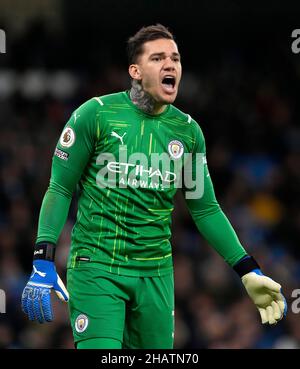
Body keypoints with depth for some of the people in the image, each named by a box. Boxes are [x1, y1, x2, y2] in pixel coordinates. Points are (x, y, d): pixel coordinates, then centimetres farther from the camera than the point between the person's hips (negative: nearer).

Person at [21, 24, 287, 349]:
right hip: (96, 267, -4)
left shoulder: (188, 131, 6)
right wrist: (43, 263, -13)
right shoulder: (97, 113, -6)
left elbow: (206, 209, 14)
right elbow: (60, 189, -4)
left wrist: (249, 273, 8)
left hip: (155, 272, 4)